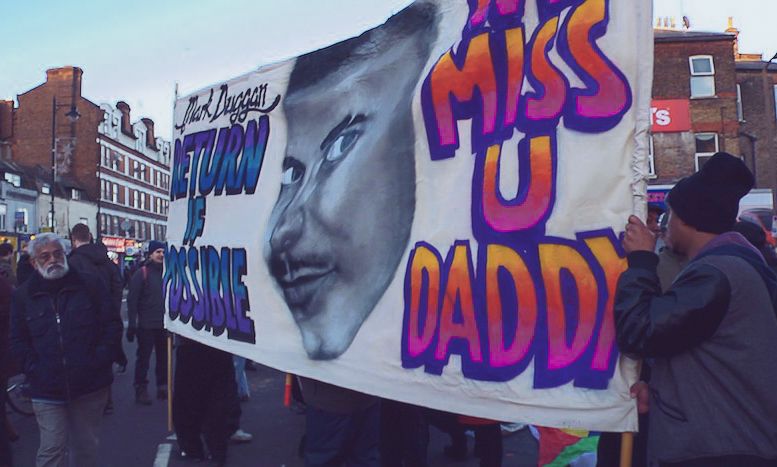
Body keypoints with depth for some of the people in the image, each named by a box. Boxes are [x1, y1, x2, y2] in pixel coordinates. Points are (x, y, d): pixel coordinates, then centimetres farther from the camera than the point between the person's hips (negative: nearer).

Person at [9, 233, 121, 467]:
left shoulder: (89, 285, 2)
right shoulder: (23, 295, 5)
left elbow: (112, 325, 3)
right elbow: (18, 342, 7)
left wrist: (99, 361, -7)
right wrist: (34, 370, -7)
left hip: (90, 386, 0)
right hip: (47, 391, 0)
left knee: (87, 447, 13)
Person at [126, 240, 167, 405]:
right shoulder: (141, 273, -6)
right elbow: (132, 300, -9)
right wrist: (132, 324, -14)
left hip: (164, 324, 5)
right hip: (146, 325, -5)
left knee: (163, 357, 11)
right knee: (143, 358, 3)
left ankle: (162, 386, 22)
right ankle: (141, 389, 12)